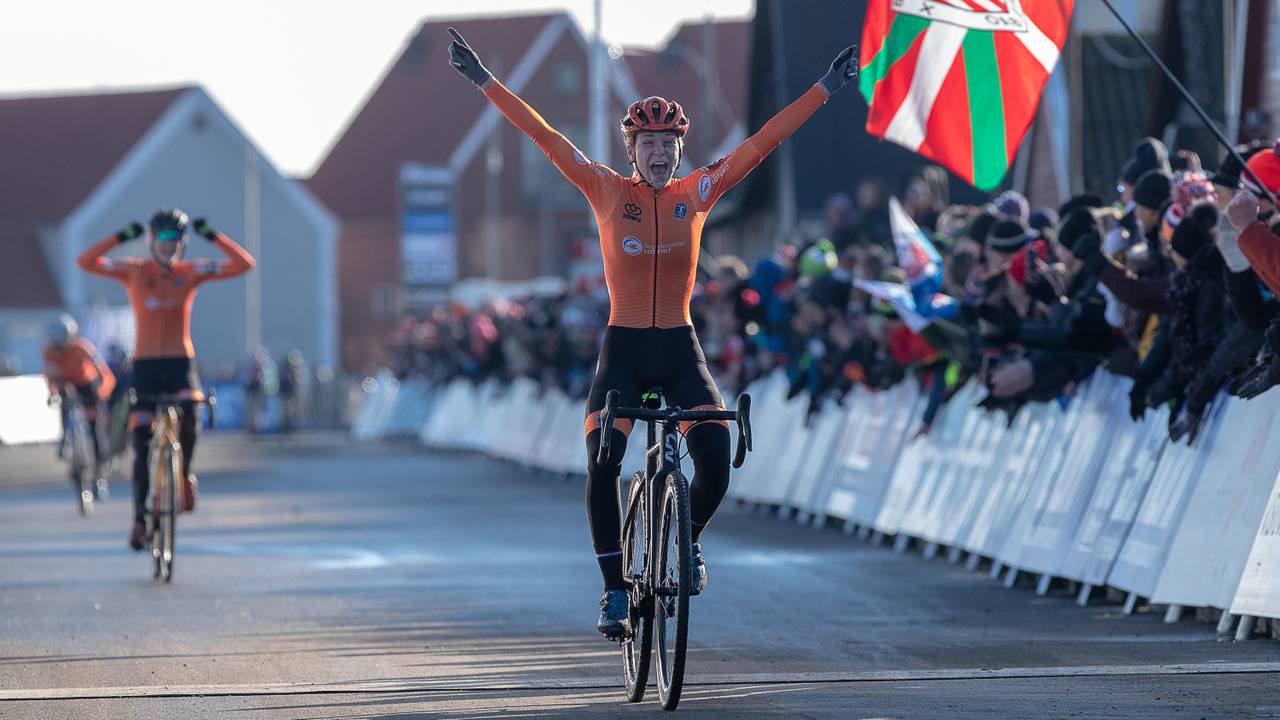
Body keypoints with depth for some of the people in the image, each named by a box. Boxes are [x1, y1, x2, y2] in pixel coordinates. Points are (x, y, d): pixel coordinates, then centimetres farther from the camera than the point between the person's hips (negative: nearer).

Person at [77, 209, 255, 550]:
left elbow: (244, 264, -4)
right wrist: (122, 237, -17)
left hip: (181, 362, 0)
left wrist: (212, 236, -11)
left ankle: (184, 473, 0)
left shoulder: (191, 272, 4)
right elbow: (85, 262, -11)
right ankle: (139, 516, 8)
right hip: (145, 365, 0)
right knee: (141, 443, -5)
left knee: (188, 418, -29)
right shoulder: (135, 272, 1)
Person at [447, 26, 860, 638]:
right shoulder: (607, 191, 0)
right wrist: (483, 81, -5)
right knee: (601, 469, -17)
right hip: (623, 351, -1)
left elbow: (763, 143, 3)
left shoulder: (698, 192, 3)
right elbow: (545, 137, -2)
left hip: (680, 350, 1)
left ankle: (690, 537, 16)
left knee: (715, 465, -17)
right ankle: (614, 592, -3)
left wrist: (827, 88, 2)